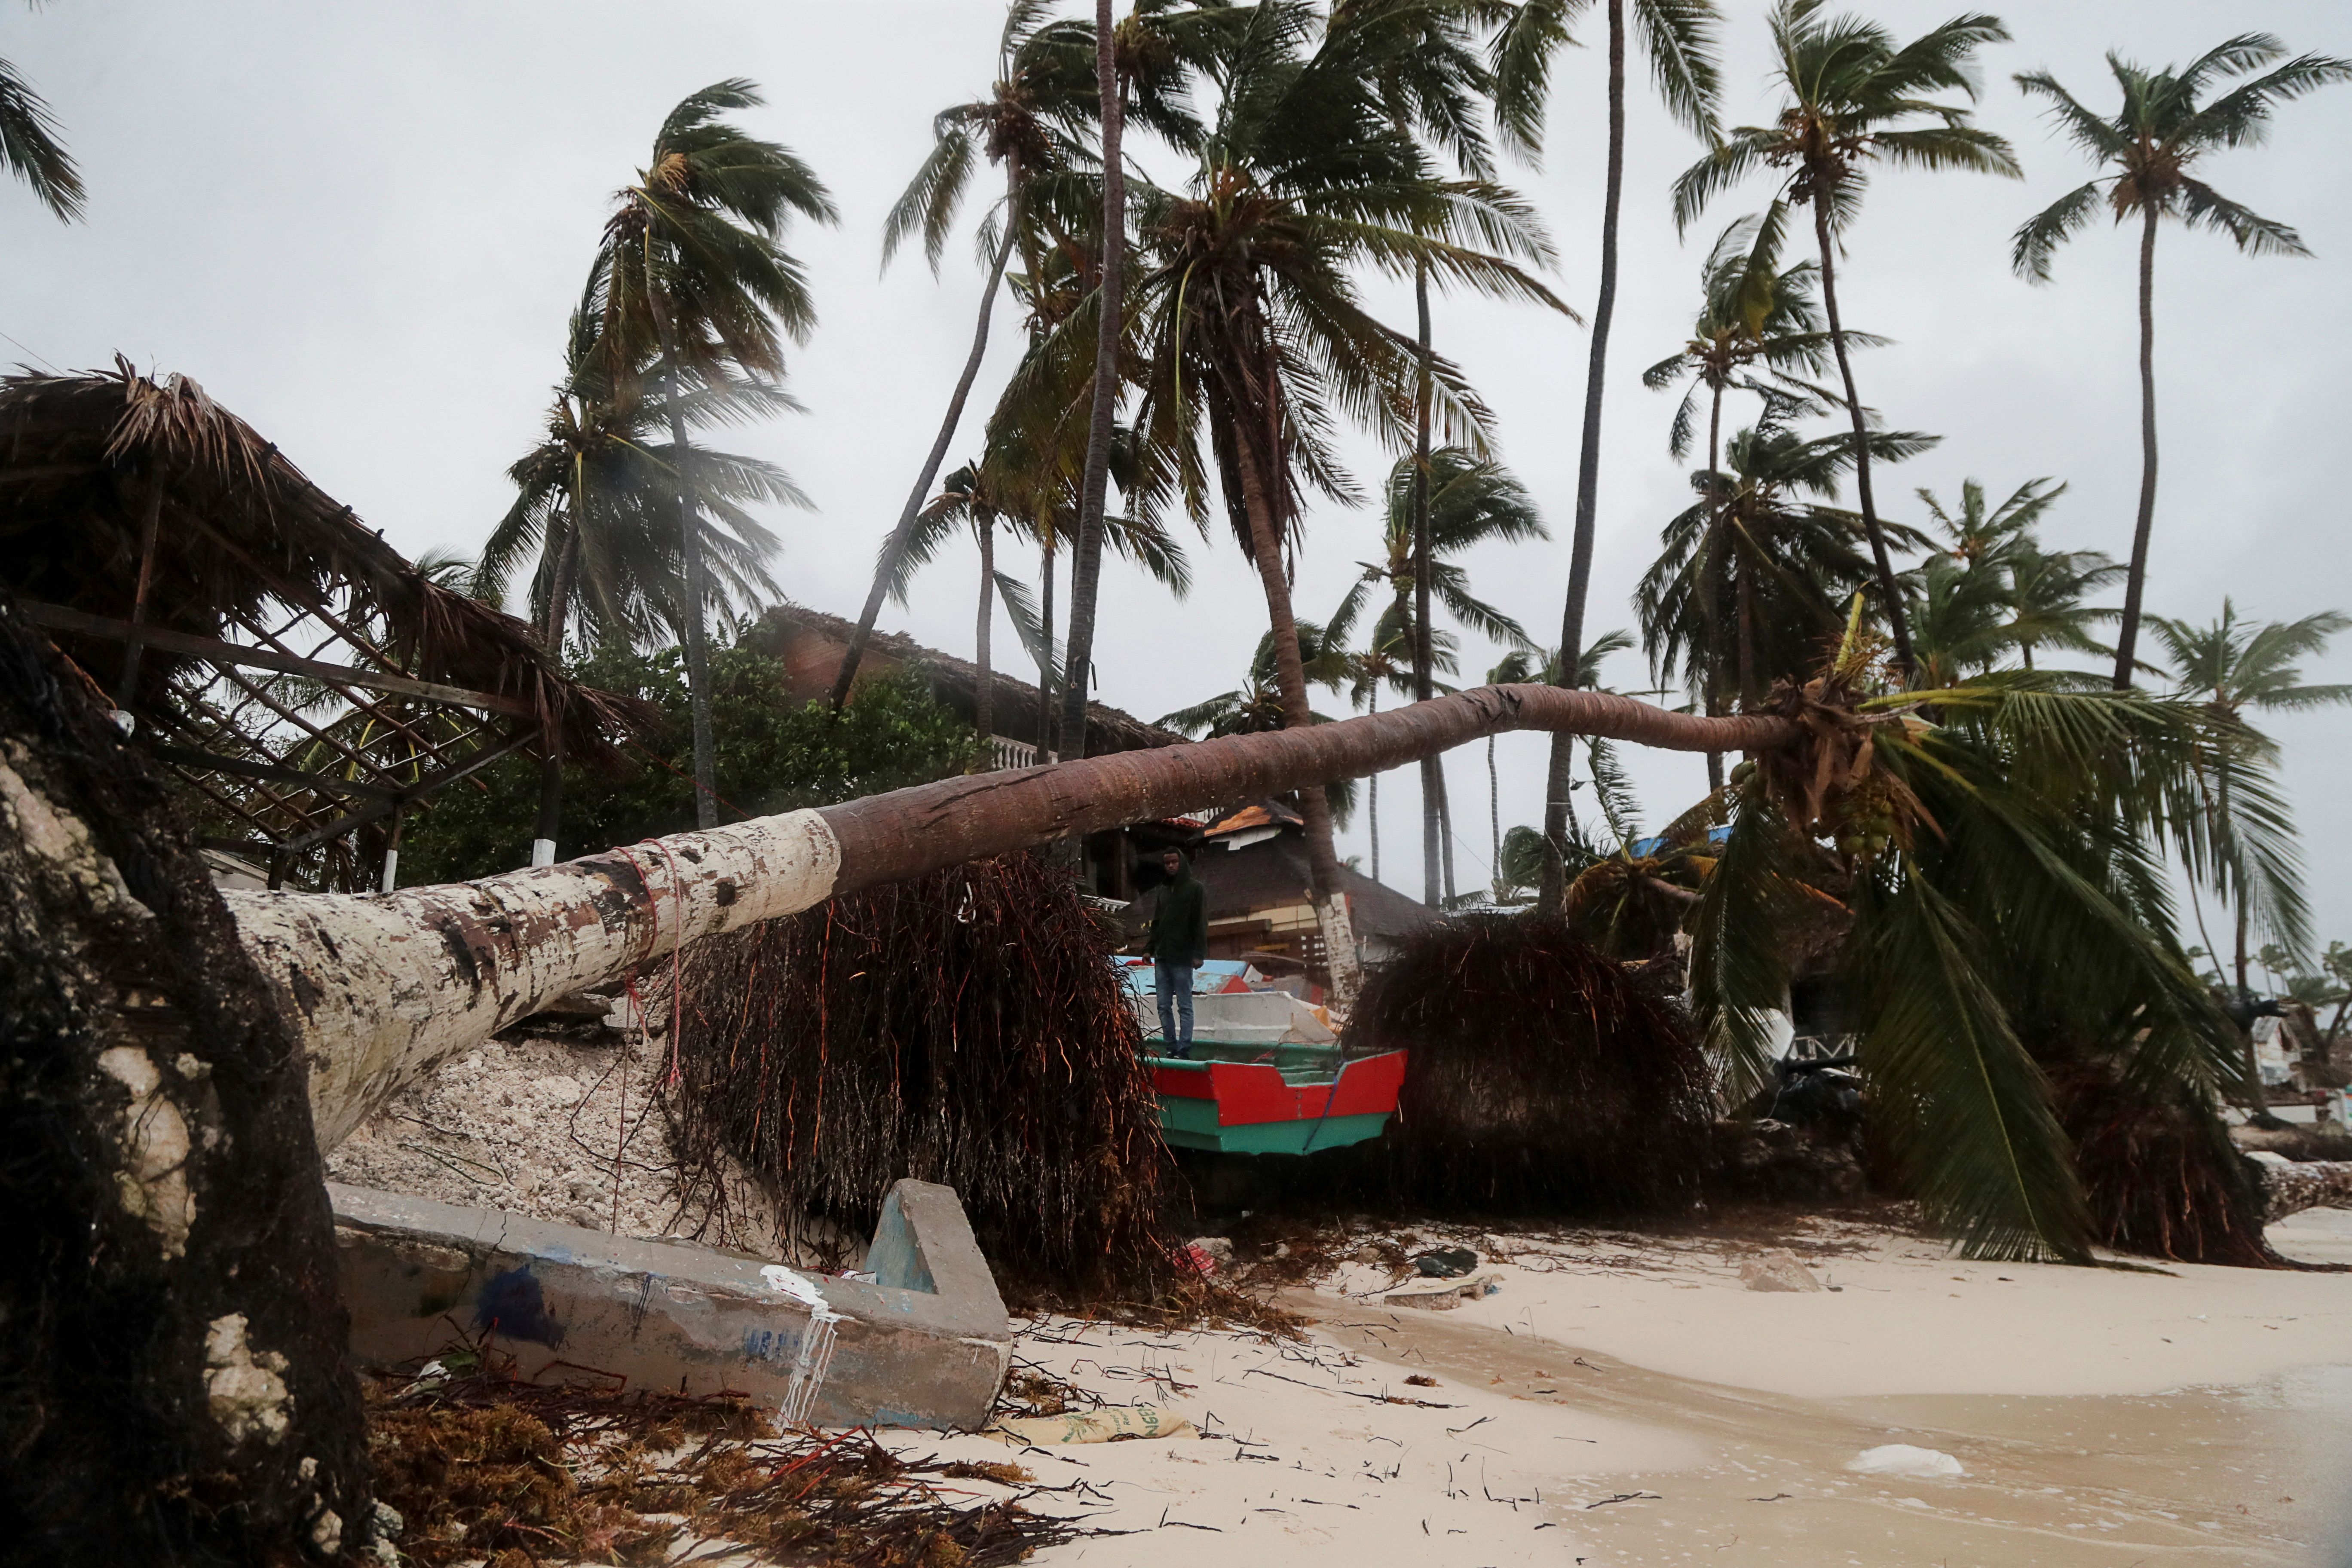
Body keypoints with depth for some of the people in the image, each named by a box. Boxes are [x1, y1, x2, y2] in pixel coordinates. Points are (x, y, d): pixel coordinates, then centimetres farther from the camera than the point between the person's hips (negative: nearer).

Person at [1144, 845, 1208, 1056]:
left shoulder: (1195, 888, -1)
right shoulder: (1164, 889, 17)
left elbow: (1201, 923, -7)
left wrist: (1199, 954, -13)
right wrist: (1149, 948, 13)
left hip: (1182, 958, -6)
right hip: (1161, 958, 6)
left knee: (1184, 1006, -3)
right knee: (1164, 1007, 4)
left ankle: (1184, 1050, -3)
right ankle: (1171, 1048, 8)